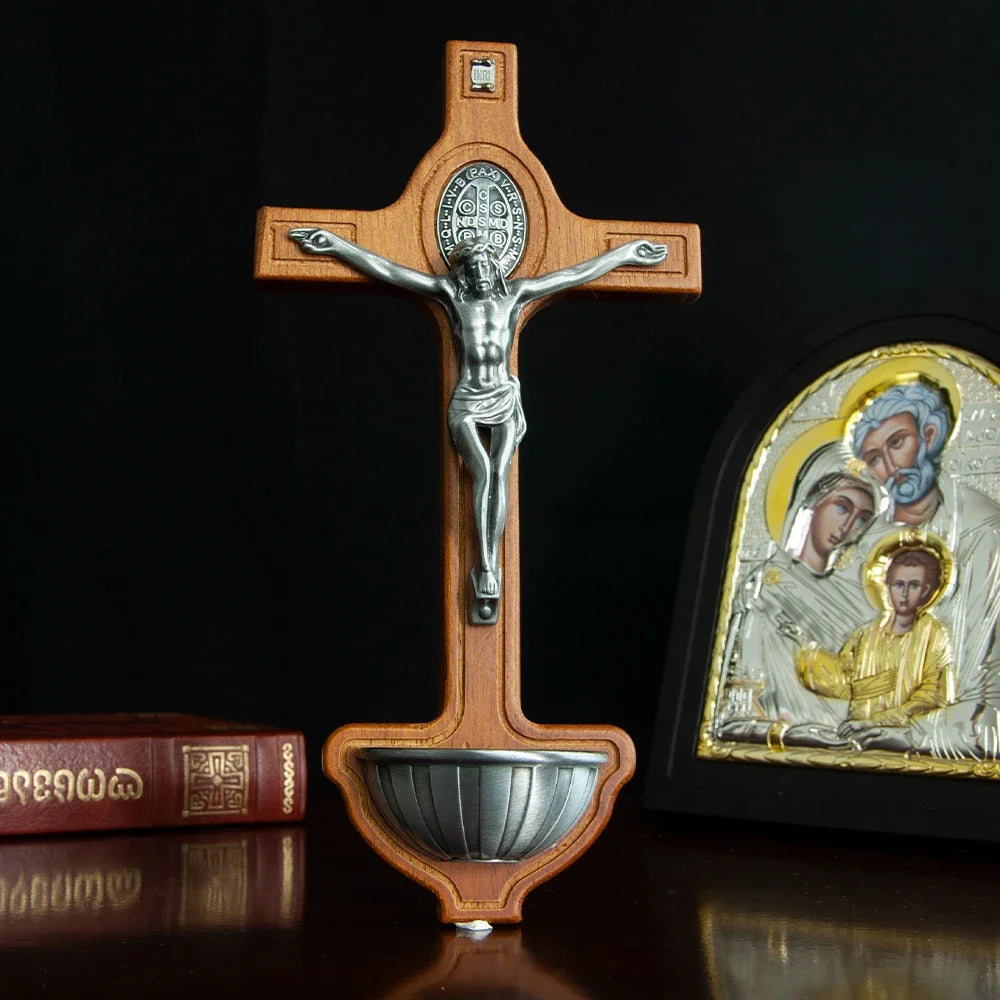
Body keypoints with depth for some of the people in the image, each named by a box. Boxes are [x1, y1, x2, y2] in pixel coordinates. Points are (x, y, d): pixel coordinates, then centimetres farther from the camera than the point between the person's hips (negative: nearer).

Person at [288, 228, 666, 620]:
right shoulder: (450, 292, 9)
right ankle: (486, 570, -30)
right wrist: (336, 245, 4)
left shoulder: (515, 292, 12)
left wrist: (626, 253, 18)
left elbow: (576, 274, 16)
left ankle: (490, 566, -28)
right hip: (466, 403, -1)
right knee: (483, 469, -24)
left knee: (499, 471, -22)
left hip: (505, 400, 1)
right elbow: (386, 269, 6)